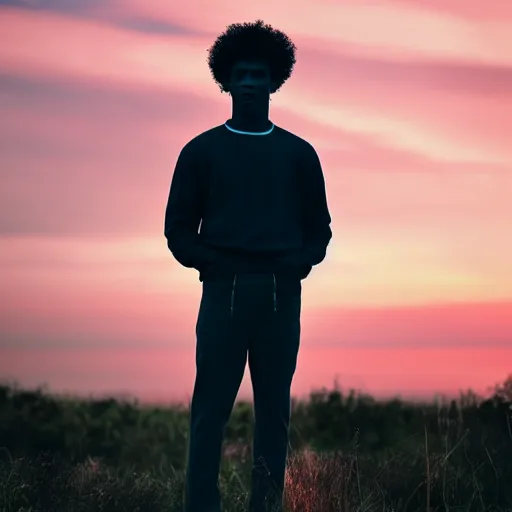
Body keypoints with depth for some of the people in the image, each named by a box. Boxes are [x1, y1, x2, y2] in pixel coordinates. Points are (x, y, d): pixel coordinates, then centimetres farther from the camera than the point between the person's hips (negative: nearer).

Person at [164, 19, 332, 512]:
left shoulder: (298, 153, 13)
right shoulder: (202, 151, 8)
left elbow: (319, 229, 14)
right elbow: (179, 230, 8)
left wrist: (298, 263, -5)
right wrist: (212, 263, -8)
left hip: (281, 295, 2)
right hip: (224, 291, -1)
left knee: (274, 412, 3)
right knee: (210, 411, -5)